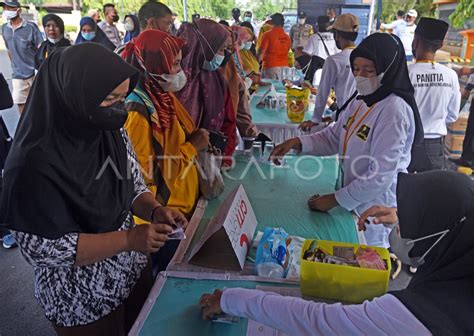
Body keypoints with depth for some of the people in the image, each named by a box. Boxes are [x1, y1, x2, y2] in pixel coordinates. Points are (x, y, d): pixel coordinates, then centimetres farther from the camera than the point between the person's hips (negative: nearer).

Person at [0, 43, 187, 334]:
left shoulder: (112, 132, -9)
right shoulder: (35, 164, -28)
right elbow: (45, 249, -24)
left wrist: (155, 210, -17)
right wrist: (128, 239, -28)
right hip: (82, 300, -5)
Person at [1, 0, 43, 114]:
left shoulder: (31, 27, -8)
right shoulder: (4, 28, 9)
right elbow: (9, 50, 19)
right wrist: (15, 66, 18)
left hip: (35, 73, -4)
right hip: (17, 75, 5)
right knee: (20, 102, 5)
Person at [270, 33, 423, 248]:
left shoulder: (393, 110, -23)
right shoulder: (360, 102, 2)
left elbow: (381, 176, -25)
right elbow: (333, 137, 6)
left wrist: (335, 199, -18)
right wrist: (297, 143, -11)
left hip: (374, 211, -7)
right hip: (352, 201, 7)